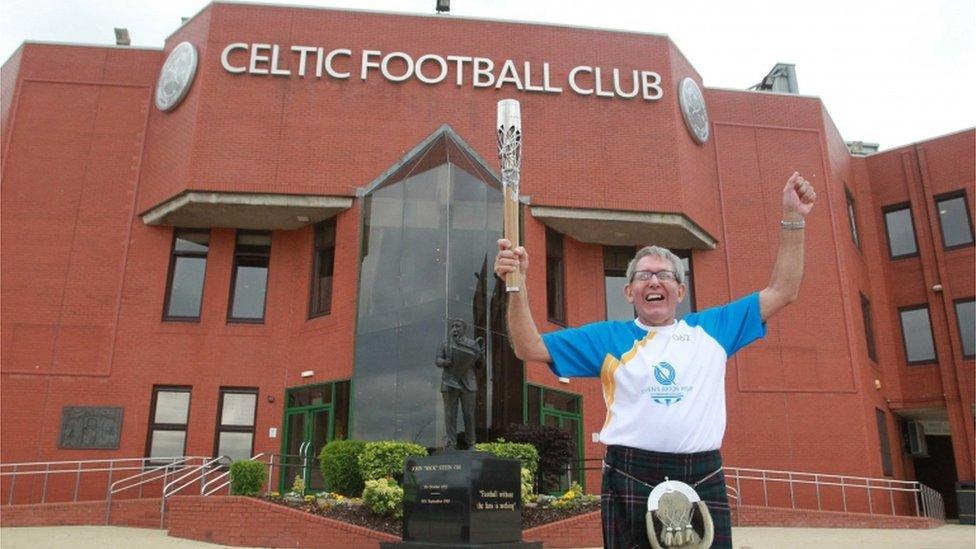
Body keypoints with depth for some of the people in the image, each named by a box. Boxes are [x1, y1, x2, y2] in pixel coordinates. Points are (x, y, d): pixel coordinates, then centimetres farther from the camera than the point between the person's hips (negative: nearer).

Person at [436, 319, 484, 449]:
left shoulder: (472, 344, 5)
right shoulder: (445, 345, 7)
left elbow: (478, 365, 6)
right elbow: (437, 361, 0)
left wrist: (481, 355, -13)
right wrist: (444, 362, -21)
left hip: (468, 384, 0)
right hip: (450, 384, 0)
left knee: (469, 415, 1)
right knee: (450, 415, 0)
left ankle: (471, 444, 12)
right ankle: (451, 445, 5)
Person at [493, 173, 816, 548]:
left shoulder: (712, 329, 14)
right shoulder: (608, 337, 8)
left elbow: (781, 293, 16)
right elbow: (530, 348, 4)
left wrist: (792, 219, 10)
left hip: (703, 480, 2)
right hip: (631, 480, -1)